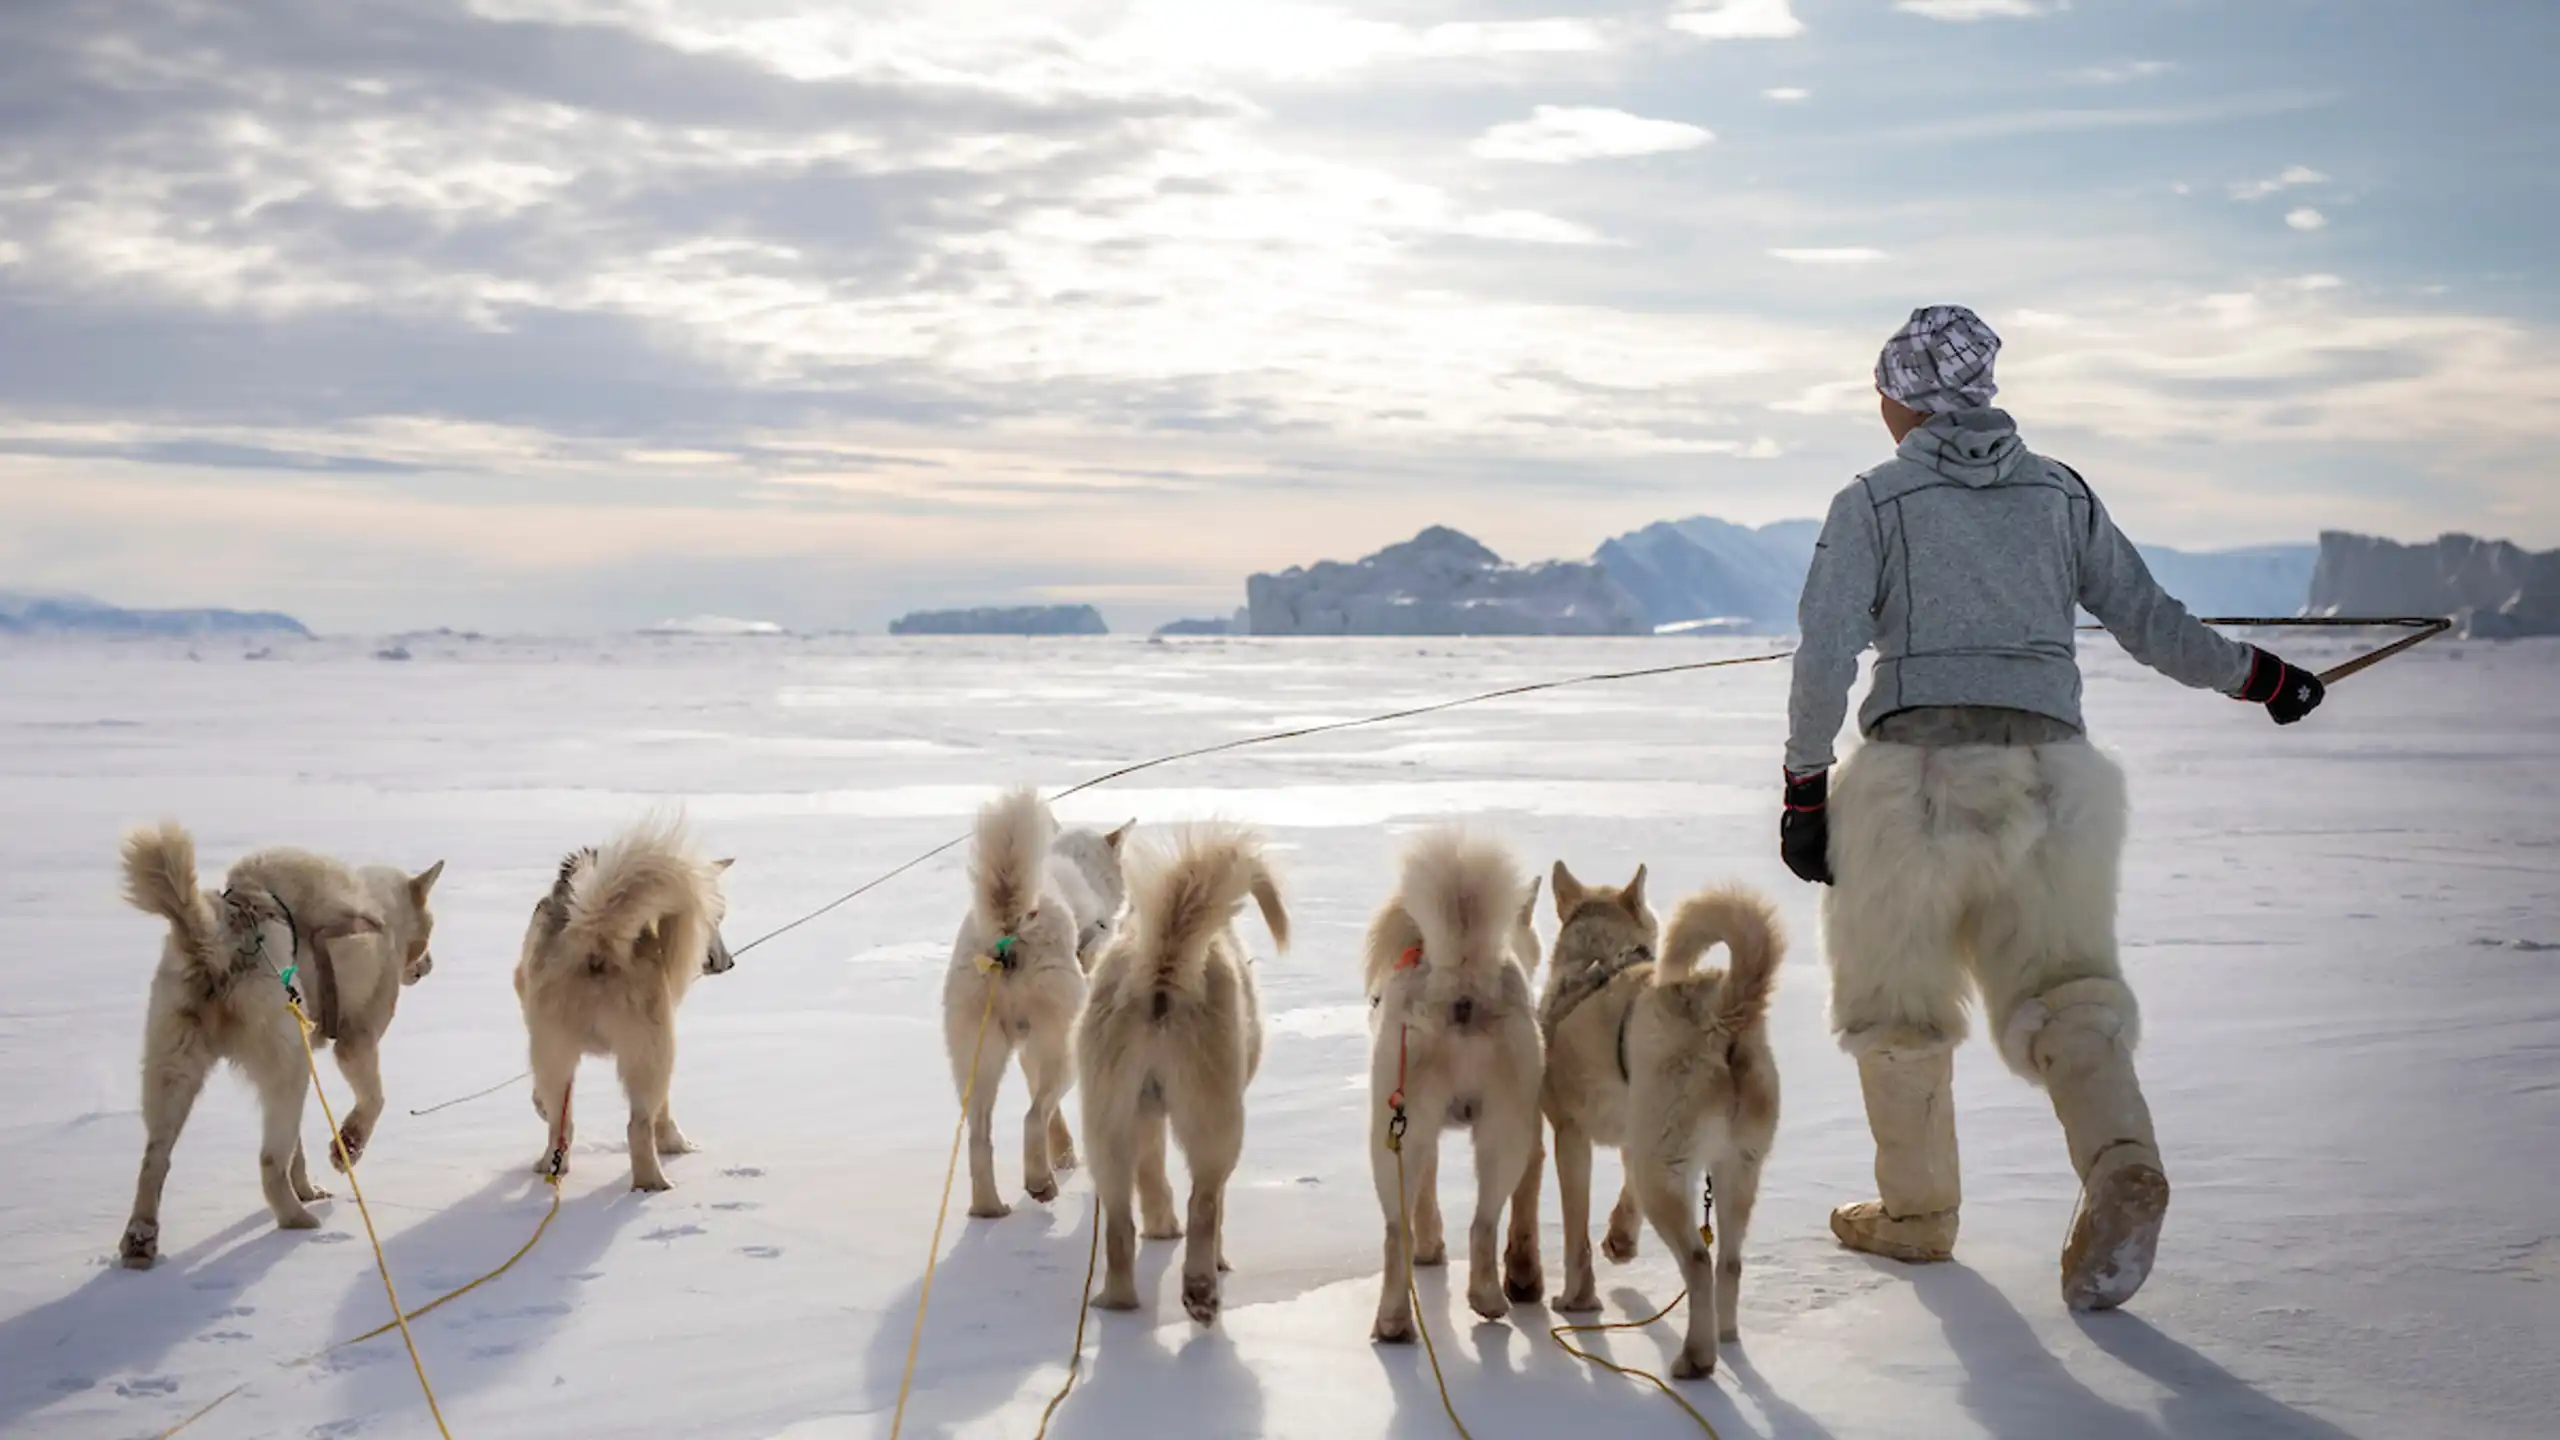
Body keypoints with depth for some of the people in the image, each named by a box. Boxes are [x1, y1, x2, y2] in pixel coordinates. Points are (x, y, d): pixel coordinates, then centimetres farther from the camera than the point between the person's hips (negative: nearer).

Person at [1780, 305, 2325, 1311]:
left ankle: (1916, 1211, 24)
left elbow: (1825, 654, -7)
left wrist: (1805, 791, -3)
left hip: (1915, 768, -3)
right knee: (2061, 986, 2)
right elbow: (2145, 619, 13)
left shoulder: (1872, 503, 1)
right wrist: (2253, 674, 27)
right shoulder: (2059, 491, 11)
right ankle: (2121, 1162, -25)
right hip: (2048, 767, 3)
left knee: (1899, 1002, 14)